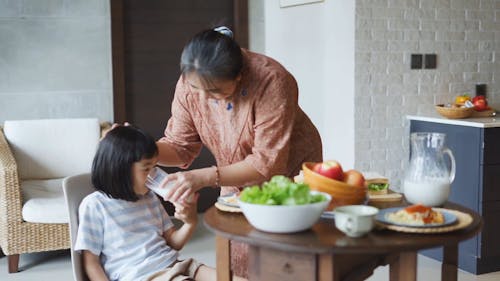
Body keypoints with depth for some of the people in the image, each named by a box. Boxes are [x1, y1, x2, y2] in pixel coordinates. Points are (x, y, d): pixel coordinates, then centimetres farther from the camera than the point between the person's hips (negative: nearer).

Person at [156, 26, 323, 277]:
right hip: (238, 183, 4)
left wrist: (206, 177, -42)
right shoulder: (189, 84, -17)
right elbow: (180, 147, -9)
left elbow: (268, 163, -33)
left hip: (289, 173, -4)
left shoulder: (271, 81, -32)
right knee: (236, 265, 4)